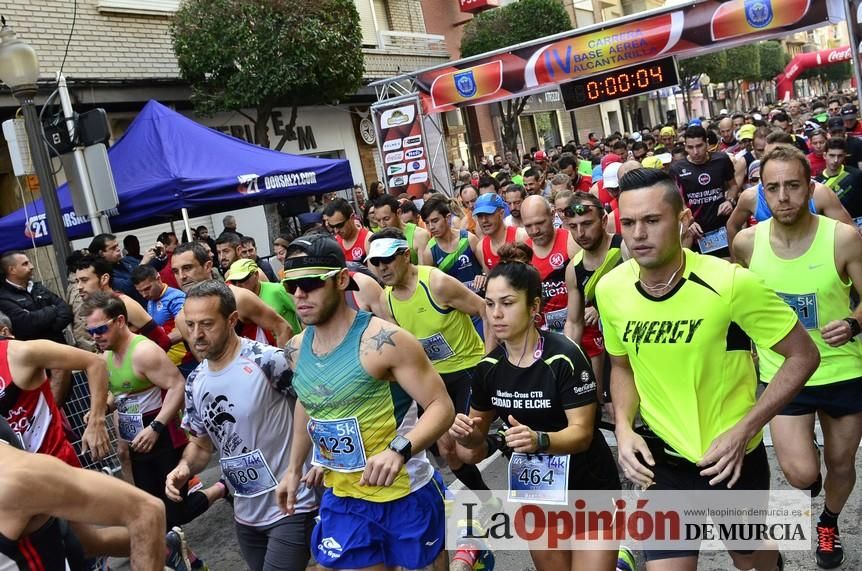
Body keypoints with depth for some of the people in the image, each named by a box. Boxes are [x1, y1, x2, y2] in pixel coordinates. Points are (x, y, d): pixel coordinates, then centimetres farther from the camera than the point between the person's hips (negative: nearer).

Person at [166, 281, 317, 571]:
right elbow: (201, 443, 14)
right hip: (246, 514, 7)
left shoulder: (267, 361, -20)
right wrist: (184, 468, -7)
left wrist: (295, 472, -14)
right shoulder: (195, 382, 2)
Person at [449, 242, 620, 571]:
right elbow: (480, 432, 4)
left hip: (589, 487, -5)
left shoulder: (564, 357, -22)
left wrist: (539, 440, -40)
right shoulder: (489, 367, -6)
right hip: (533, 488, 5)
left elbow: (582, 432, -23)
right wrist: (467, 434, -18)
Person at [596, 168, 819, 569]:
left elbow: (803, 356, -12)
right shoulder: (610, 290, -11)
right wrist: (624, 427, -11)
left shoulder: (731, 283, -24)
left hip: (734, 455, -1)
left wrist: (743, 430, -19)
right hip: (663, 457, 2)